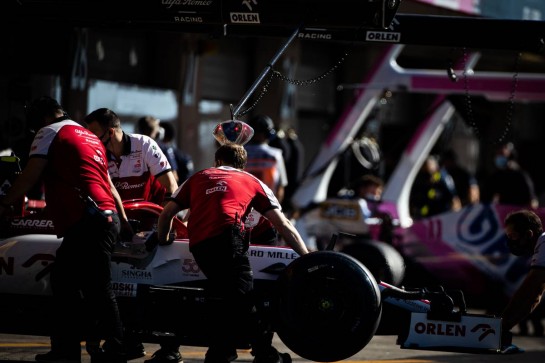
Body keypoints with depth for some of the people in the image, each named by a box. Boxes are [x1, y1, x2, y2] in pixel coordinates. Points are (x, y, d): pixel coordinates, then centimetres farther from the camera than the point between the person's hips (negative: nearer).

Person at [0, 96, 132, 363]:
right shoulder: (89, 136, 26)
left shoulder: (50, 132, 2)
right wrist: (124, 220, 32)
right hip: (108, 218, 9)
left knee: (99, 290, -8)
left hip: (87, 223, -9)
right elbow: (108, 183, 29)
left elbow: (30, 177, -7)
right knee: (63, 281, 14)